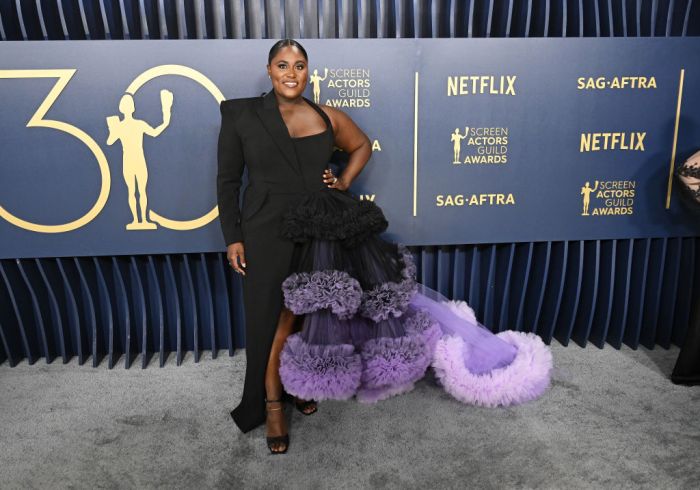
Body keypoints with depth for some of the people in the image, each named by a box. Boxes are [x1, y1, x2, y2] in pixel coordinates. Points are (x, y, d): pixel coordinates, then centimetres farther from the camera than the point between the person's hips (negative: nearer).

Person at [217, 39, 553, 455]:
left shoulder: (327, 117, 6)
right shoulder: (240, 114, 2)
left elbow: (362, 145, 24)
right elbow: (228, 180, 4)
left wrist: (344, 181, 7)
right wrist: (233, 238, -3)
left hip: (320, 231, 2)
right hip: (268, 232, -2)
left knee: (302, 316, 12)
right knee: (275, 322, 3)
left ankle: (296, 385, 36)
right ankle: (272, 403, 22)